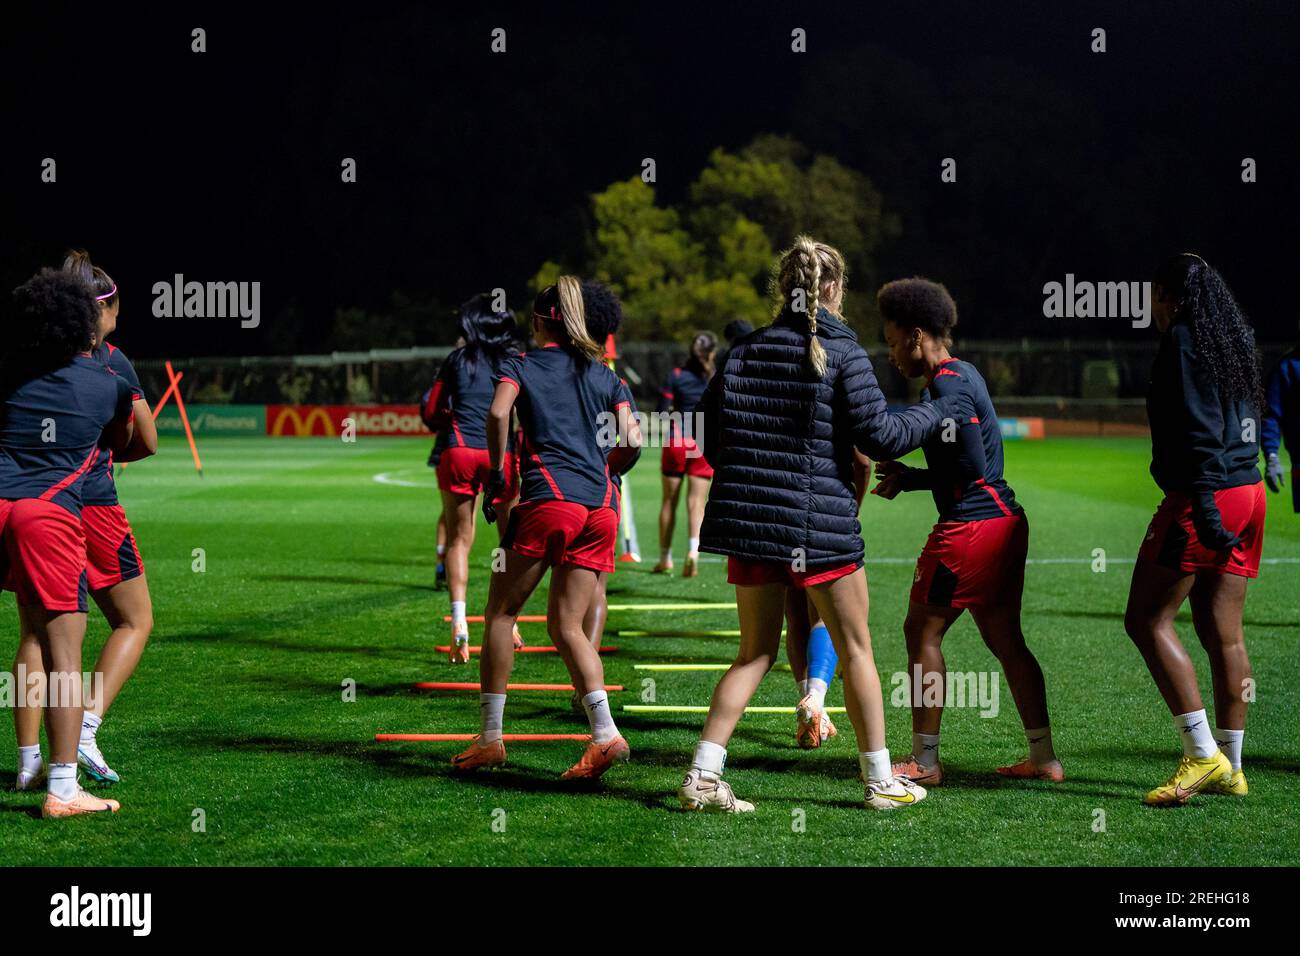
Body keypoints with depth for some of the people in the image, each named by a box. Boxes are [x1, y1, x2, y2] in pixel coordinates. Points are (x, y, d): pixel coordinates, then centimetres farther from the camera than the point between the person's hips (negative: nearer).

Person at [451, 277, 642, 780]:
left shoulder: (520, 364, 9)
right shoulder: (605, 375, 19)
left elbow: (498, 412, -12)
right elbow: (631, 441, 8)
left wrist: (495, 475, -3)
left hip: (549, 498, -4)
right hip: (600, 507, 4)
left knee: (501, 612, 8)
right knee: (566, 625, 8)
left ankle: (491, 735, 7)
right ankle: (605, 732, -10)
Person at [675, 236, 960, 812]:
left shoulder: (744, 353, 7)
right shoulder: (843, 354, -8)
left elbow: (710, 440, 8)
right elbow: (879, 437, -10)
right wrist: (936, 411, 6)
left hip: (749, 524, 5)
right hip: (820, 524, -4)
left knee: (755, 652, 13)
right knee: (855, 649, 10)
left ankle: (704, 774, 1)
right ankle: (880, 781, 17)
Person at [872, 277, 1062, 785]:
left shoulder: (946, 385, -15)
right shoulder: (964, 374, 16)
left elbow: (971, 467, -19)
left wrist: (909, 479, -9)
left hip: (969, 527, -10)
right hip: (1005, 520, 10)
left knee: (922, 630, 0)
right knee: (1005, 639, 13)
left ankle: (925, 760, 4)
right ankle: (1043, 757, 15)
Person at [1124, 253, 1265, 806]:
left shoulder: (1183, 340, -10)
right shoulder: (1236, 340, 16)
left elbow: (1197, 429, -18)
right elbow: (1245, 421, 16)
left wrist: (1203, 505, -23)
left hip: (1206, 497, -9)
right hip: (1248, 492, 9)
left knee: (1147, 619, -4)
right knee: (1222, 631, 10)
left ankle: (1202, 754, -10)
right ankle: (1229, 768, 13)